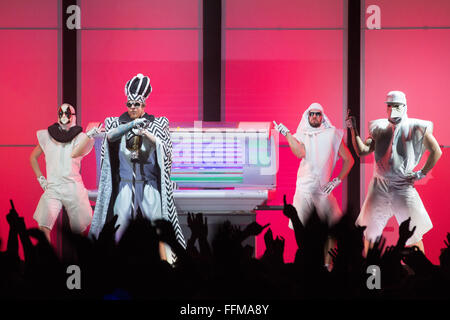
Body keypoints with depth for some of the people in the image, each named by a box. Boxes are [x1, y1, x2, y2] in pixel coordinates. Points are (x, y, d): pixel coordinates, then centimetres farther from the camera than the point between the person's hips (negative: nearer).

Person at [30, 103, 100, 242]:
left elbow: (74, 153, -18)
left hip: (73, 188, 0)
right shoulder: (47, 136, 9)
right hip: (52, 188, 1)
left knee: (79, 228, 4)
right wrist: (40, 178, 13)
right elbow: (33, 157, 22)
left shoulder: (79, 137, 4)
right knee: (43, 226, -20)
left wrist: (90, 135, -26)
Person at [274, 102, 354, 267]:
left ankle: (328, 264, 0)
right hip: (303, 190, 1)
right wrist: (287, 134, -11)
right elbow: (300, 153, -12)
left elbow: (349, 160, 8)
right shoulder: (301, 135, 10)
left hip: (323, 190, -1)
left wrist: (337, 180, 1)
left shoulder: (333, 134, 5)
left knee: (331, 229, -6)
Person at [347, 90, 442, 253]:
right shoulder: (379, 128, 9)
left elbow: (436, 152, 3)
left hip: (404, 186, -3)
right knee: (369, 229, 7)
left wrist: (422, 173, 0)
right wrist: (353, 129, -5)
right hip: (379, 185, 3)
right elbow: (362, 151, 3)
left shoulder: (415, 128, -1)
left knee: (414, 233, 1)